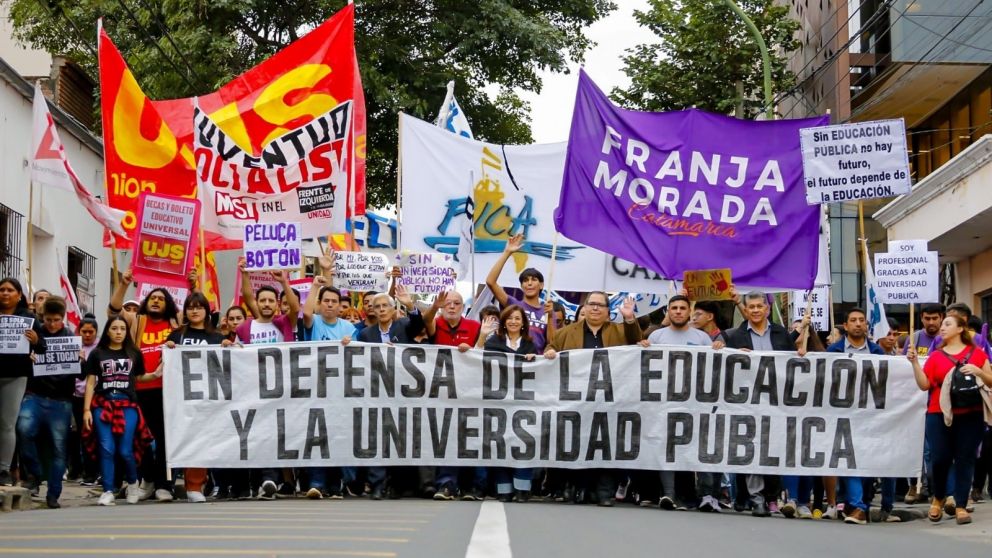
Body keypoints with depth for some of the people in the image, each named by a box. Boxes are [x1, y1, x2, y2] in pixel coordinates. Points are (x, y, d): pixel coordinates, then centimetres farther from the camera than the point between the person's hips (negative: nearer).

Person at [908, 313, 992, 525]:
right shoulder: (936, 355, 10)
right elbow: (924, 385, 2)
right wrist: (915, 362, -7)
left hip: (970, 415, -1)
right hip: (940, 415, 1)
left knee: (965, 459, -1)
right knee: (940, 458, -6)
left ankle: (960, 506, 3)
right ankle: (938, 498, 18)